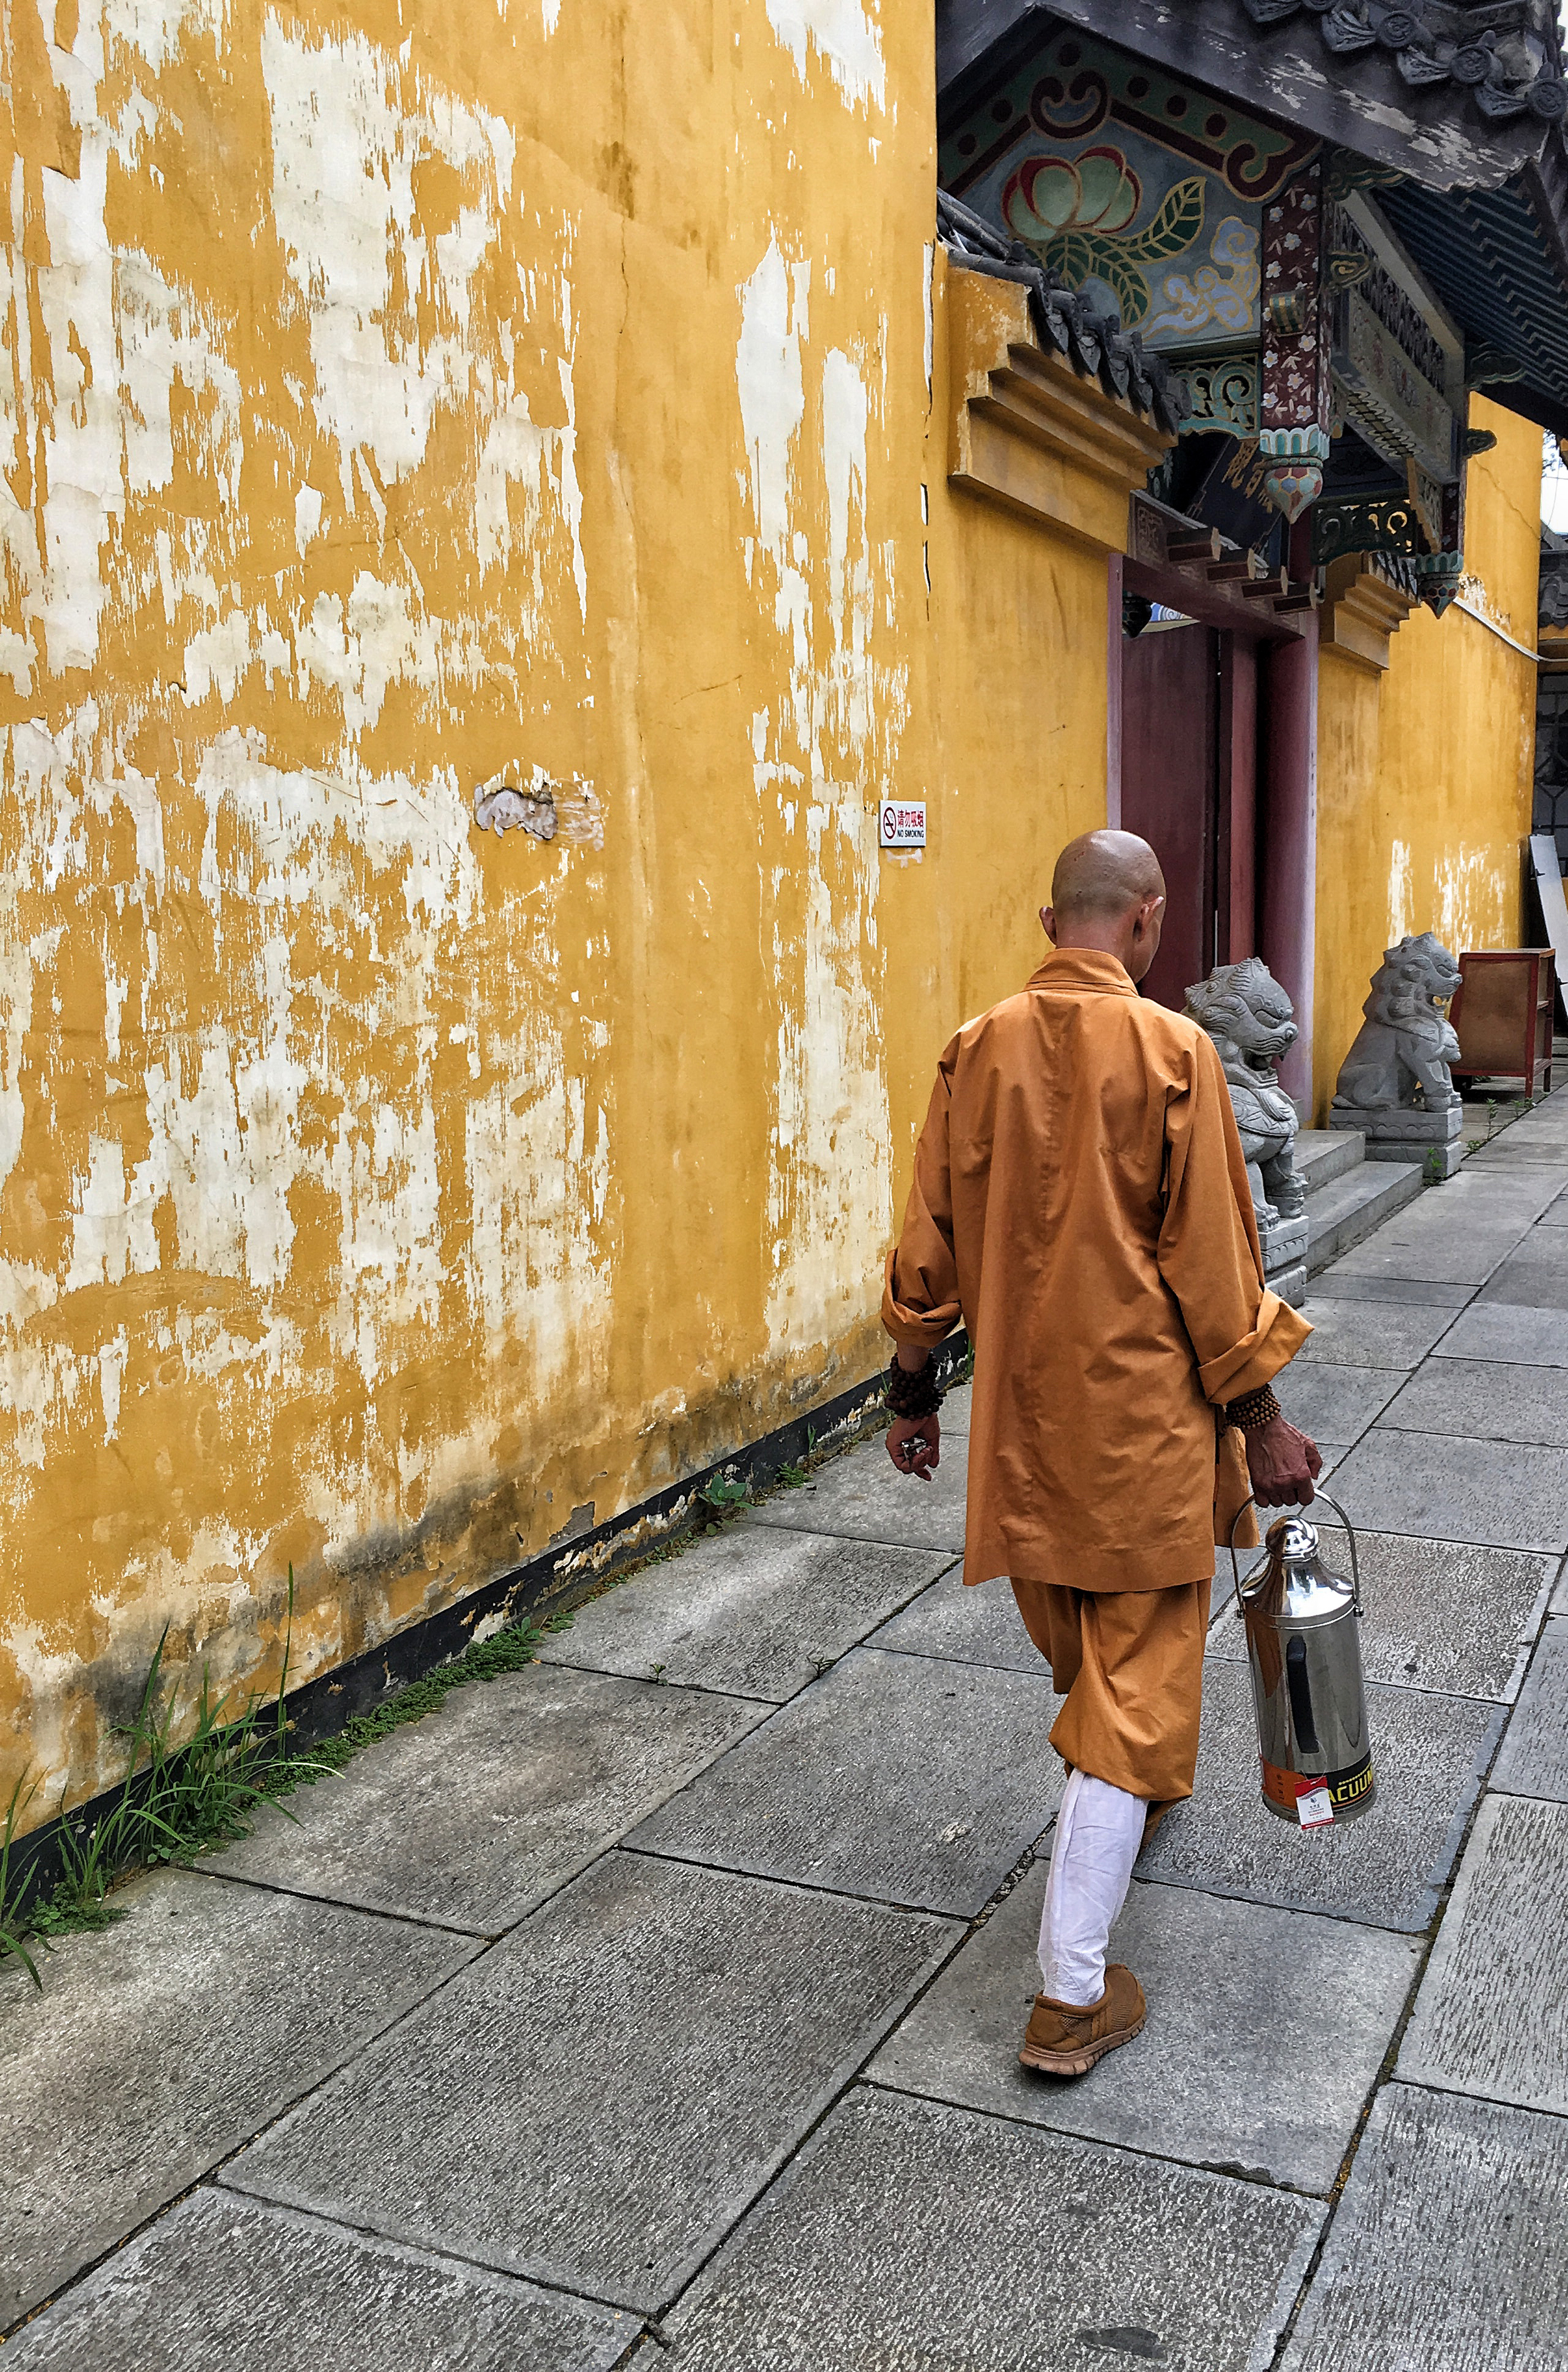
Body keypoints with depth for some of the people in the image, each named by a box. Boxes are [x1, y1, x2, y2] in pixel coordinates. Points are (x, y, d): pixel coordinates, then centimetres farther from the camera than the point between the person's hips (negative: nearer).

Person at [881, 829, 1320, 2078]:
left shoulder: (977, 1050, 0)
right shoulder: (1171, 1051, -14)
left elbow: (931, 1243, 5)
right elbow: (1212, 1258, -12)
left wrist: (915, 1390, 16)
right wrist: (1260, 1418, -2)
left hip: (1021, 1414, 5)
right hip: (1141, 1417, -5)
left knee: (1088, 1647, 26)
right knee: (1135, 1685, 3)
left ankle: (1140, 1795, 52)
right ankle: (1072, 1994, 5)